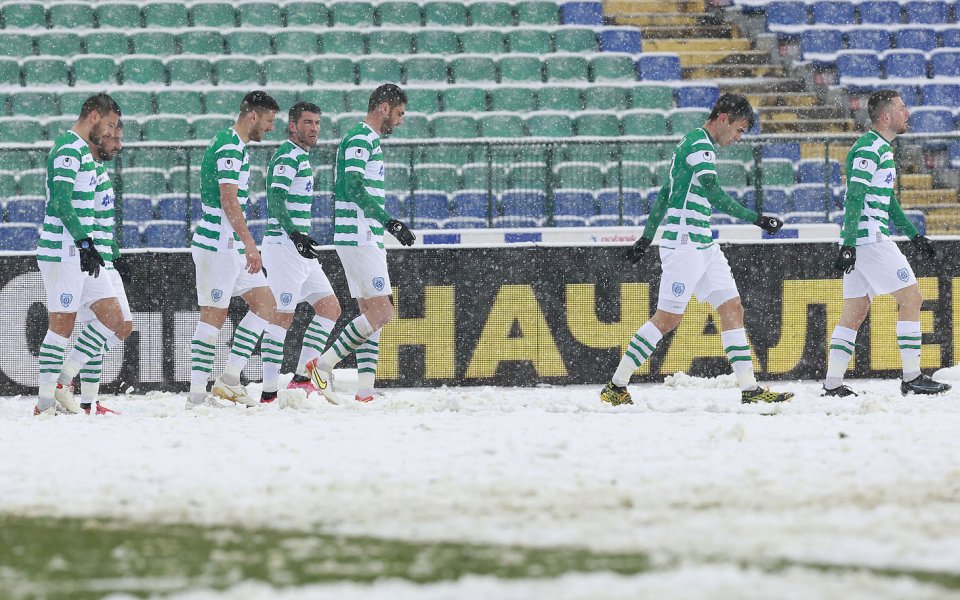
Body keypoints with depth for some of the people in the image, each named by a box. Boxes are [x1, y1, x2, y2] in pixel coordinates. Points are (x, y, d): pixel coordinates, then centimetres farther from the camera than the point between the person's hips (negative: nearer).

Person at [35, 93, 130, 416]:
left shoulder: (82, 151, 20)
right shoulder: (69, 150, -12)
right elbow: (61, 202, -21)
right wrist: (84, 243, -24)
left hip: (82, 253, 10)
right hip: (63, 252, -10)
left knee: (114, 321, 5)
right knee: (62, 325, -7)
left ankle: (63, 380, 10)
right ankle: (46, 403, -2)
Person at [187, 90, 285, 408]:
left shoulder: (233, 145, 17)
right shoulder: (230, 148, -15)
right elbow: (229, 202, -22)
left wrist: (246, 245, 25)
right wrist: (250, 245, -24)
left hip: (232, 246, 10)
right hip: (218, 244, -10)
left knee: (265, 304, 7)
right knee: (213, 316, -7)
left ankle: (229, 379, 6)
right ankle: (196, 395, -5)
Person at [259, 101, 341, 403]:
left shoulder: (301, 157, 20)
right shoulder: (288, 157, -12)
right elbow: (276, 198, -24)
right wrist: (294, 234, -37)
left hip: (300, 250, 10)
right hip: (284, 248, -10)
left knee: (330, 307, 8)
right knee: (282, 318, -10)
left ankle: (301, 377, 9)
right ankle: (268, 392, -8)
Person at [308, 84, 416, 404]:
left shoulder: (368, 140, 21)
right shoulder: (361, 139, -11)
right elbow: (355, 188, -21)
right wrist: (389, 222, -25)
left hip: (367, 239, 11)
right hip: (360, 238, -11)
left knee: (370, 312, 7)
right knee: (382, 311, -14)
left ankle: (365, 392, 3)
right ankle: (322, 365, -11)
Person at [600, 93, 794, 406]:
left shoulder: (693, 144, 19)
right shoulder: (699, 144, -12)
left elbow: (664, 195, 26)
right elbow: (714, 195, -24)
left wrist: (647, 236, 31)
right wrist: (755, 218, -25)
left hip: (703, 245, 10)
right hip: (684, 243, -10)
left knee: (732, 307, 3)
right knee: (668, 317, -7)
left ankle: (749, 390, 0)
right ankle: (616, 387, 0)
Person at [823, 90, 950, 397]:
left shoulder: (882, 149, 20)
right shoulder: (870, 149, -13)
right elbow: (854, 198, -19)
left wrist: (915, 236, 24)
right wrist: (848, 245, -24)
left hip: (859, 243, 10)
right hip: (869, 239, -10)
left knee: (855, 312, 8)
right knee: (911, 298, -7)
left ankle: (833, 385, 7)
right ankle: (911, 378, -6)